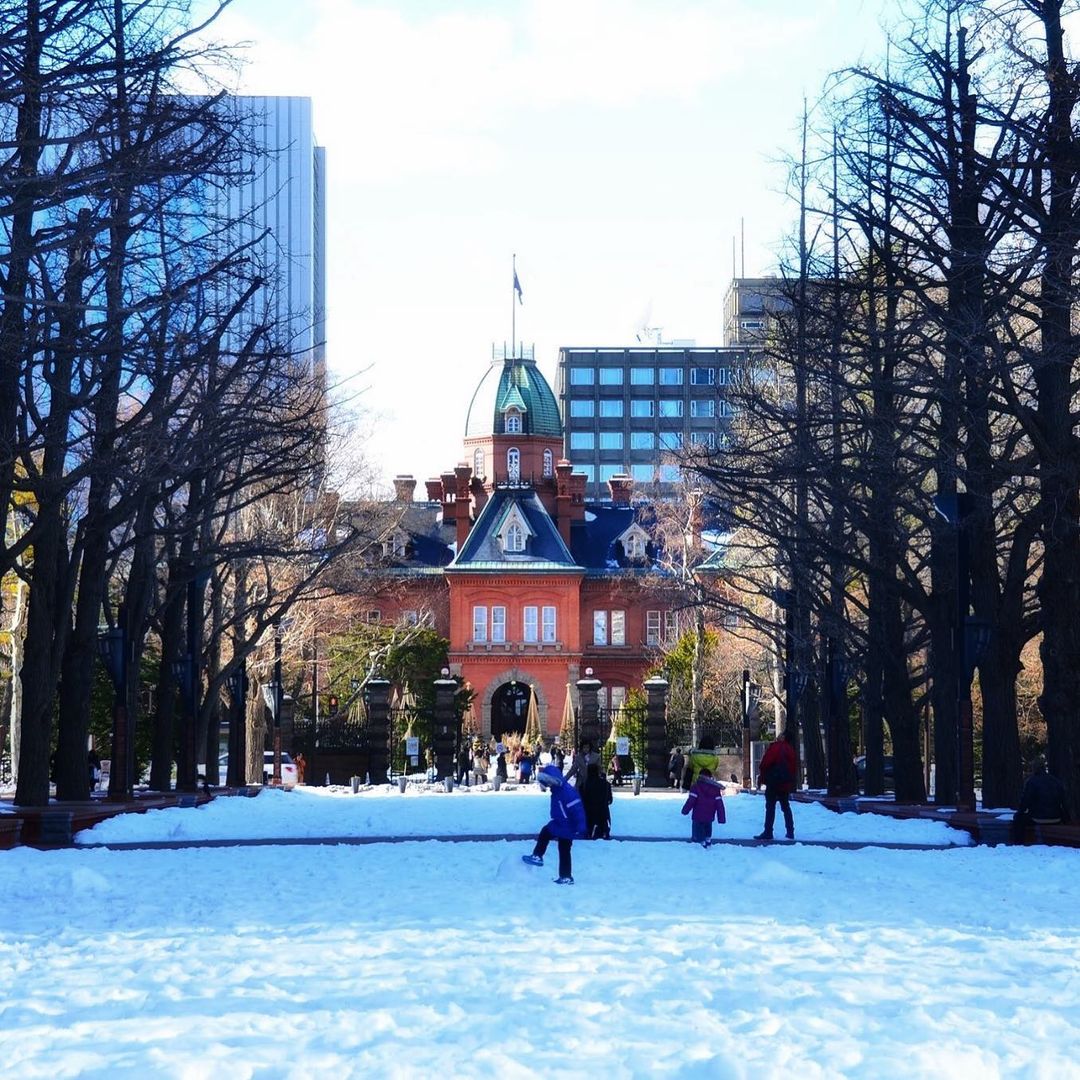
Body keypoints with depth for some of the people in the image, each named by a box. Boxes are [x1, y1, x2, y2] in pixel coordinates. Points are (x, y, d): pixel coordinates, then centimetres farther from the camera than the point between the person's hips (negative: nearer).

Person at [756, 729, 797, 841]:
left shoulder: (775, 747, -9)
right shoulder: (791, 750, 11)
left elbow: (765, 763, -12)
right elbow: (795, 768, 15)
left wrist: (760, 778, -3)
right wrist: (791, 784, 20)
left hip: (773, 781, -7)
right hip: (786, 784, 7)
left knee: (770, 807, -6)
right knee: (786, 807, 14)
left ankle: (768, 832, -10)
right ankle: (790, 832, 13)